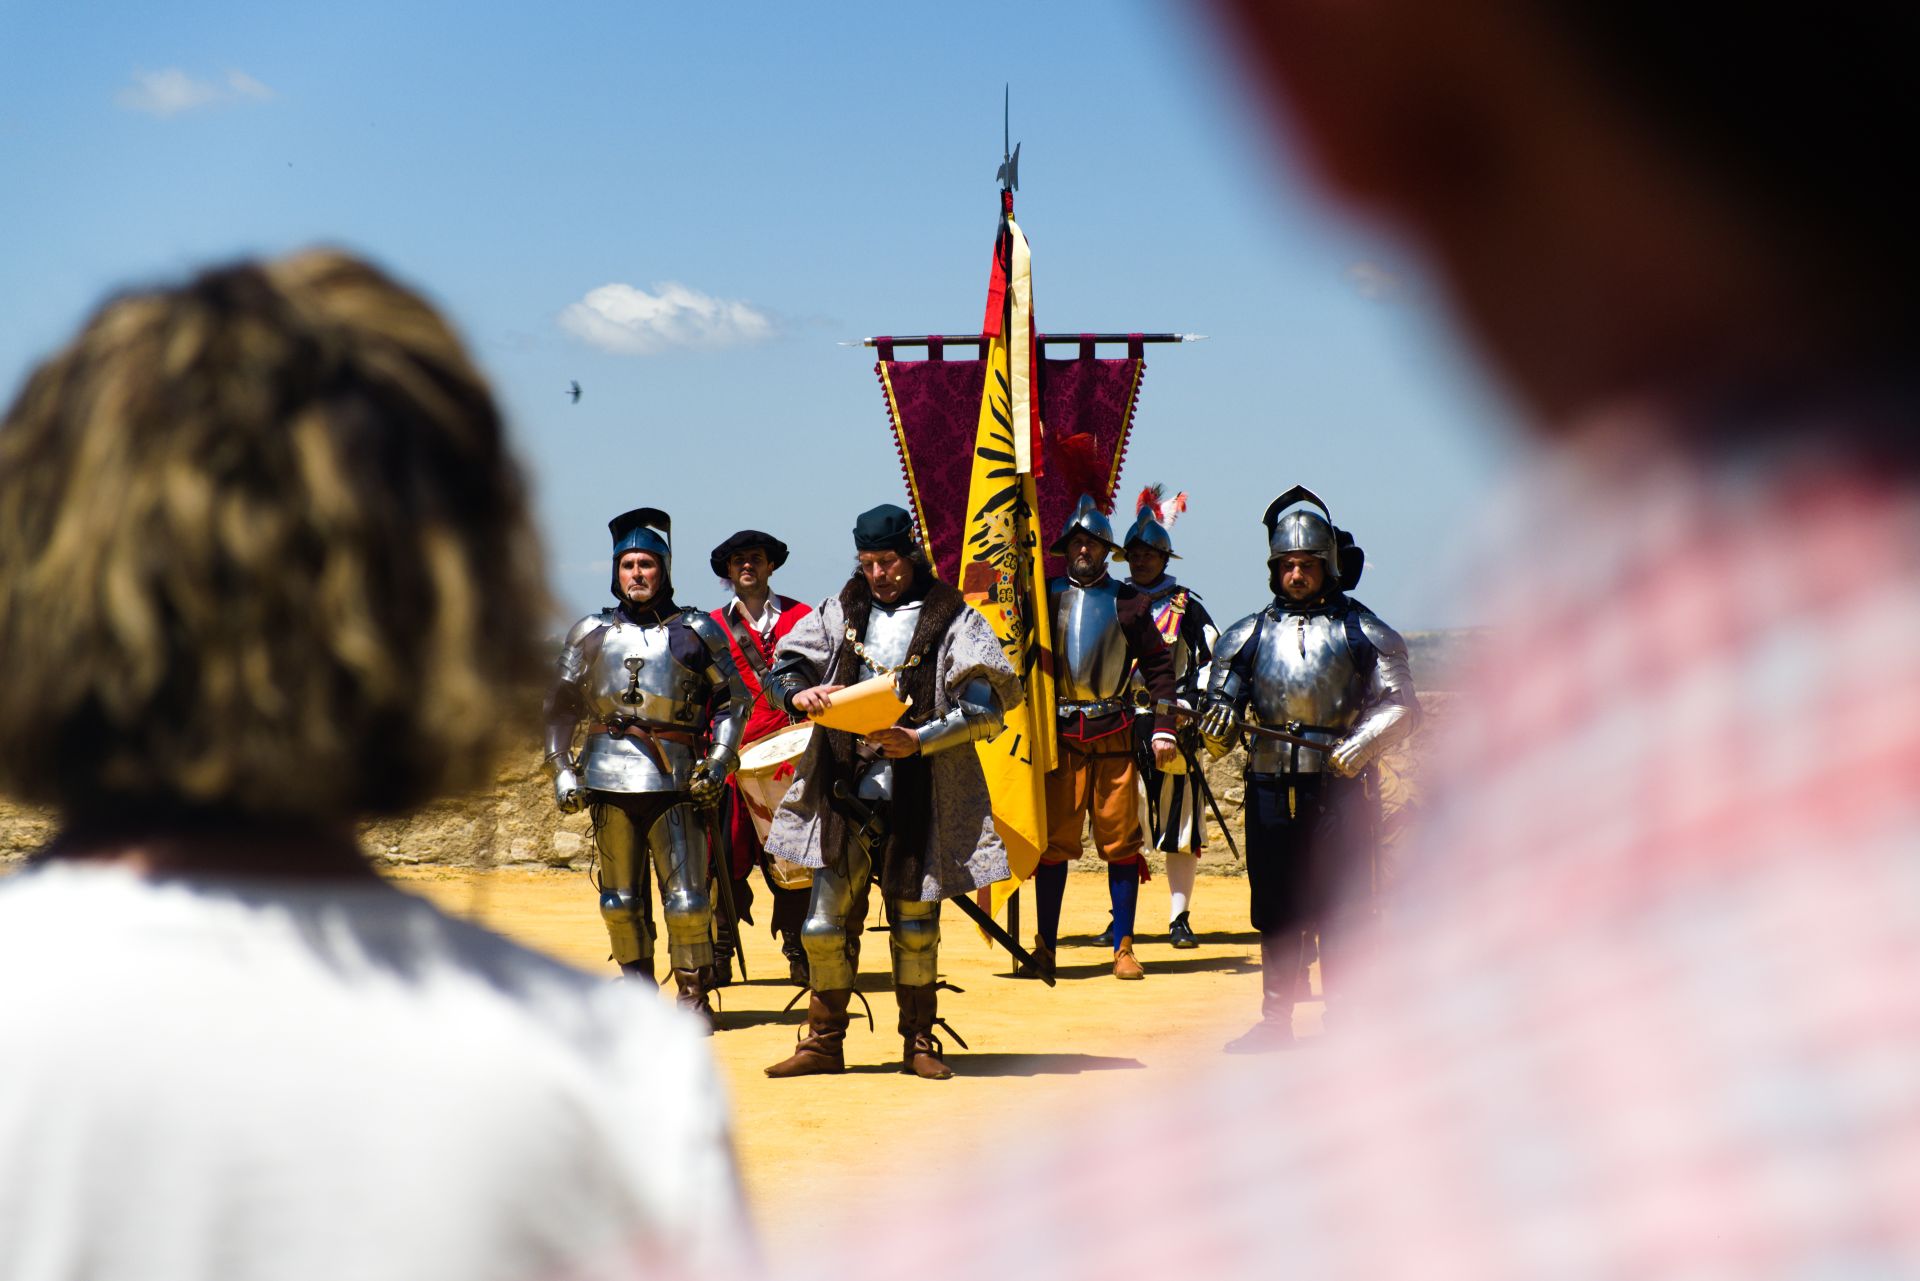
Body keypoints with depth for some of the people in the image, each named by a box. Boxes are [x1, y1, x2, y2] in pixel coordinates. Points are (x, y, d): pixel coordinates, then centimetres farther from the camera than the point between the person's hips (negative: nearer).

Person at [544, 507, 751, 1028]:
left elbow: (734, 701, 10)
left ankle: (693, 994, 6)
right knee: (620, 897, 5)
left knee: (687, 899, -6)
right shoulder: (591, 633, 12)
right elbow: (559, 706, 16)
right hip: (609, 779, 2)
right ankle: (638, 989, 19)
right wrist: (561, 769, 6)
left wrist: (718, 762, -1)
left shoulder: (696, 632, 7)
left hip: (677, 780, -2)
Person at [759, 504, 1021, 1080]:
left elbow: (985, 707, -7)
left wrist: (920, 741, -19)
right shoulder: (842, 611, 11)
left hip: (919, 797, -3)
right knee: (827, 920, 2)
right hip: (844, 792, 3)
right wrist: (799, 694, -10)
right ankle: (824, 1041, 14)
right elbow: (786, 666, 13)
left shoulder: (952, 620, 0)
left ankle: (919, 1042, 18)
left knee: (915, 924, 4)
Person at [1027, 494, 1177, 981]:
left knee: (1121, 841, 1)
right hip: (1060, 735, 0)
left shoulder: (1127, 602, 5)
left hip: (1114, 736, 0)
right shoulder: (1047, 596, 5)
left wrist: (1163, 728, 0)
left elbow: (1159, 666, 8)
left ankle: (1123, 948, 8)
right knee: (1053, 840, -1)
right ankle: (1045, 947, 7)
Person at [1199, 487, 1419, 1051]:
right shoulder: (1250, 634, 10)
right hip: (1272, 789, 3)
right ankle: (1276, 1020, 15)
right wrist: (1218, 724, -14)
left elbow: (1401, 704, 0)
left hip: (1341, 787, -3)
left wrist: (1362, 744, -16)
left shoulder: (1363, 632, 3)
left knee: (1340, 909, -2)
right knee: (1276, 910, 7)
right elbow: (1219, 729, 10)